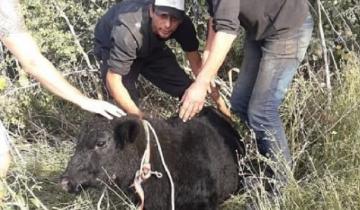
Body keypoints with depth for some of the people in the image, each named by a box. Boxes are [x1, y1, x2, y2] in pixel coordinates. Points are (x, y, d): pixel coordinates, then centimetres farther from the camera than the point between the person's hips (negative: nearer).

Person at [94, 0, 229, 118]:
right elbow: (113, 79, -38)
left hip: (150, 47, 4)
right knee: (126, 106, -23)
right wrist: (139, 116, -44)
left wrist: (218, 100, -18)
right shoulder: (127, 31, -43)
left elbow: (196, 62, -15)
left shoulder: (183, 25, -29)